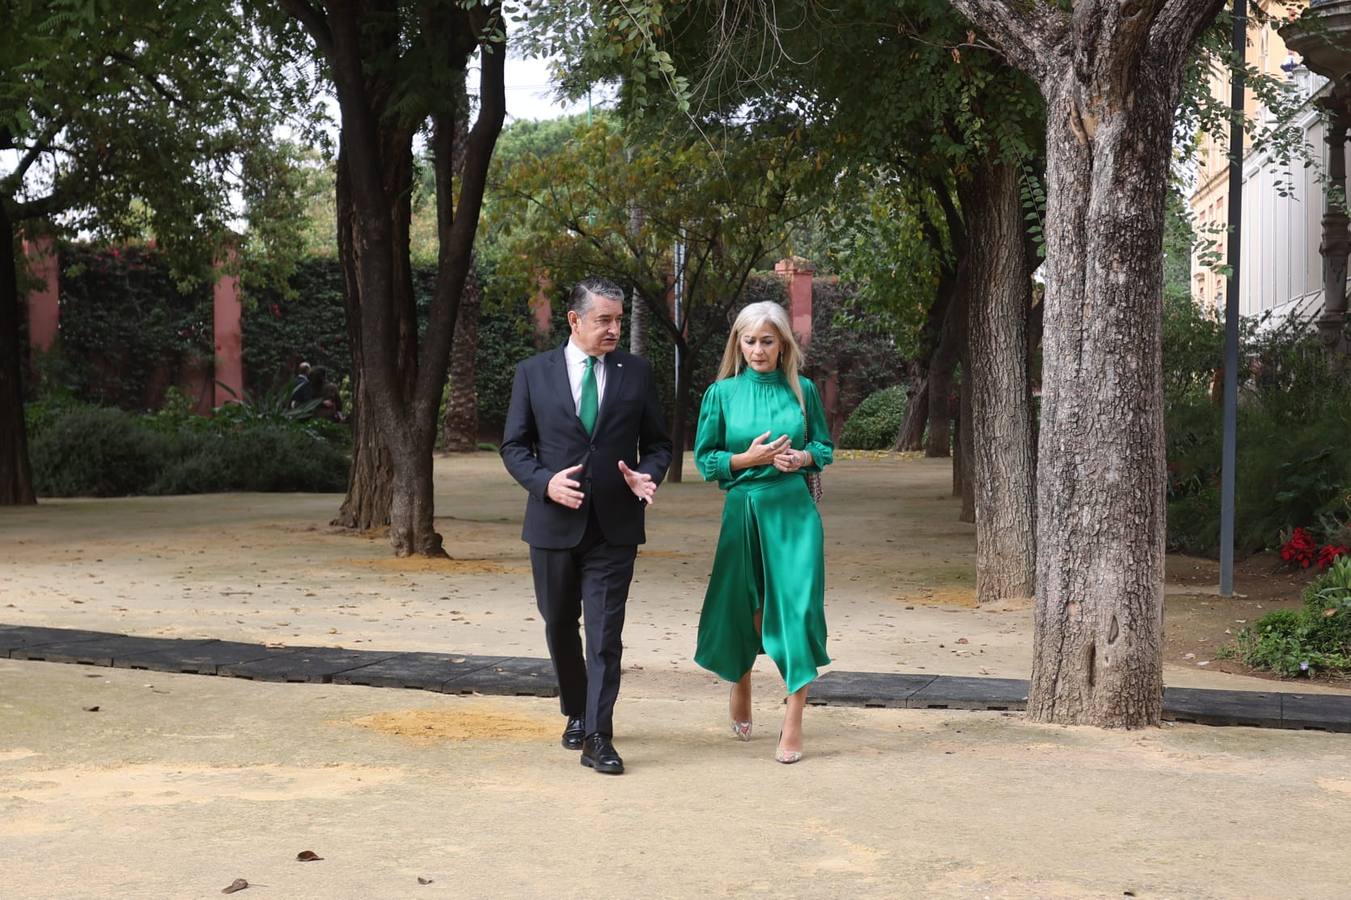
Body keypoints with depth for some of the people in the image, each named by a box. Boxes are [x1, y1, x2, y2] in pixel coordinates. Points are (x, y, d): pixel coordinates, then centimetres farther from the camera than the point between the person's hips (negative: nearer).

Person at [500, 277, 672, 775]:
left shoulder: (636, 372, 3)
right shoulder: (534, 372, 1)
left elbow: (658, 443, 9)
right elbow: (514, 446, 4)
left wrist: (647, 475, -12)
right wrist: (545, 481, -14)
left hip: (614, 526, -1)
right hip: (554, 523, 1)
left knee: (605, 633, -7)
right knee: (560, 626, 14)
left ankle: (598, 738, -5)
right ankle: (576, 713, 35)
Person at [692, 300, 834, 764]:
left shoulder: (802, 390, 4)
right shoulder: (722, 393, 2)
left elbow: (825, 447, 12)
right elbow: (704, 459, 3)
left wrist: (800, 457, -10)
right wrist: (749, 458, -13)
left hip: (795, 511, 0)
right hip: (744, 510, 0)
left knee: (798, 607, -9)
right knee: (740, 606, 11)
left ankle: (793, 724, -5)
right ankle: (739, 688, 41)